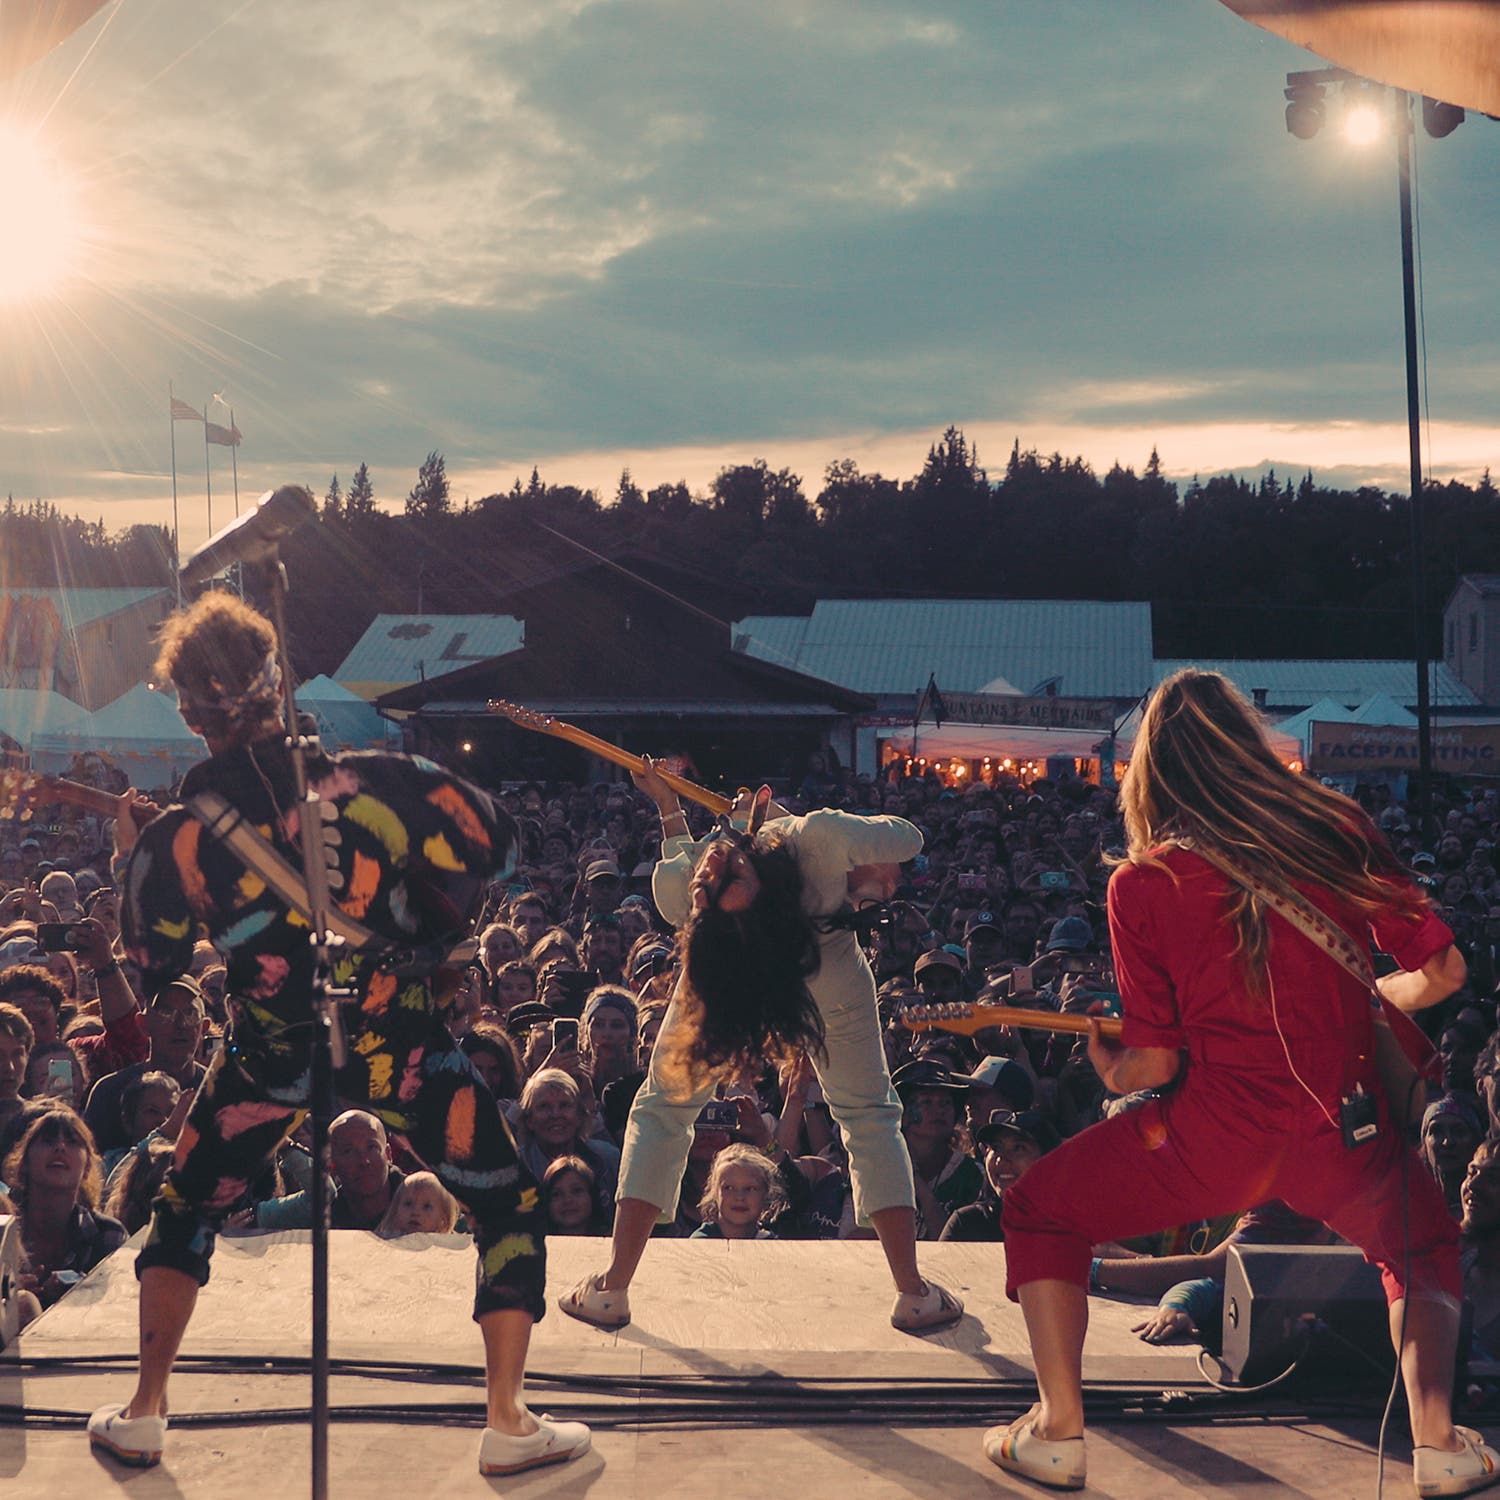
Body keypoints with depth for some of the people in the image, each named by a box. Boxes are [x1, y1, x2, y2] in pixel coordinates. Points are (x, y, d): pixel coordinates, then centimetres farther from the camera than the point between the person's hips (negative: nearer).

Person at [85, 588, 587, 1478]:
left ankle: (144, 1416, 27)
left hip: (271, 1060, 2)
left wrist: (135, 859, 17)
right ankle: (509, 1424, 10)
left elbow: (155, 973, 4)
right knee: (509, 1212, 13)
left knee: (185, 1213, 24)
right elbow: (492, 846, -6)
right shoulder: (370, 781, -14)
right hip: (402, 1044, -1)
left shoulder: (177, 837, -9)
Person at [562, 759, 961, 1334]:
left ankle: (611, 1289, 9)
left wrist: (667, 805, 4)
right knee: (869, 1113, 13)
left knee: (662, 1106, 14)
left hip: (725, 976, 0)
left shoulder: (674, 887, -27)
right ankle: (914, 1293, 9)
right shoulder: (819, 839, -35)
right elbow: (905, 837, -18)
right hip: (831, 974, 0)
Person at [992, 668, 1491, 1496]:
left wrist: (1105, 1065, 18)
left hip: (1217, 1136, -2)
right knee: (1422, 1247, 34)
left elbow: (1151, 1065, -5)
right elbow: (1442, 969, 5)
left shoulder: (1143, 883, -5)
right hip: (1348, 1136, 3)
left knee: (1038, 1212, 21)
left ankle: (1058, 1430, 15)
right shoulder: (1341, 829, 1)